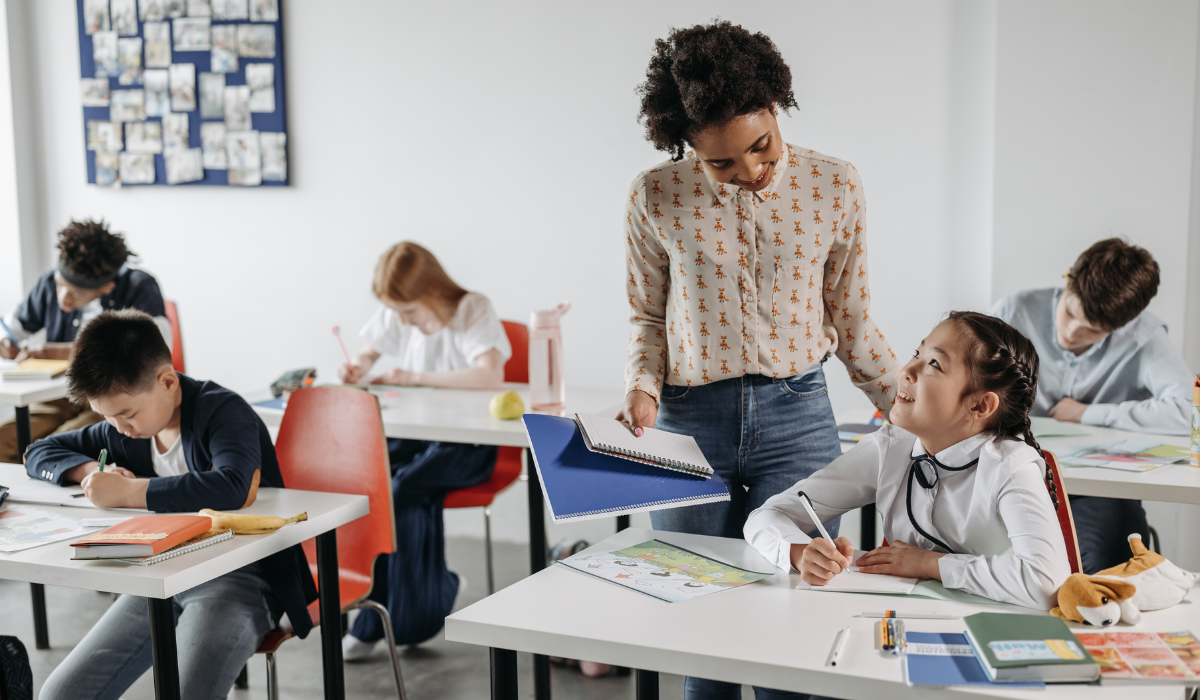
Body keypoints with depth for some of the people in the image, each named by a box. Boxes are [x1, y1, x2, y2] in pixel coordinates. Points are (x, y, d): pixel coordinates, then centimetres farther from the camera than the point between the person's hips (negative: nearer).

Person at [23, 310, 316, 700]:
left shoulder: (223, 411, -13)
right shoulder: (122, 432, 10)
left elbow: (236, 488, -34)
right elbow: (39, 453, 24)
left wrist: (127, 492, -26)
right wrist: (90, 470, 0)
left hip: (239, 576, -7)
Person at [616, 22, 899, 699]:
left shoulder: (835, 188, -2)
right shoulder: (655, 198, -2)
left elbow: (853, 325, 7)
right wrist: (642, 390, -8)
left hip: (797, 419, 0)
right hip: (689, 421, 1)